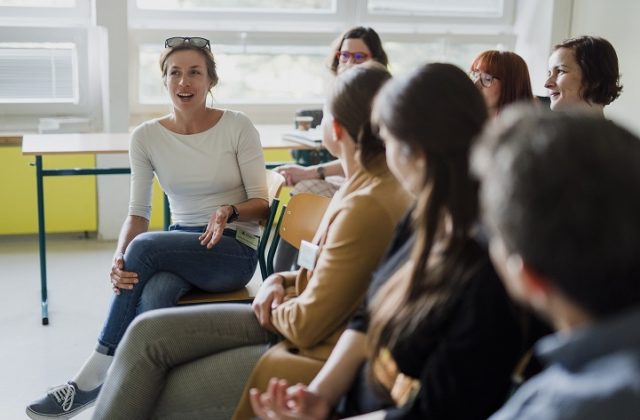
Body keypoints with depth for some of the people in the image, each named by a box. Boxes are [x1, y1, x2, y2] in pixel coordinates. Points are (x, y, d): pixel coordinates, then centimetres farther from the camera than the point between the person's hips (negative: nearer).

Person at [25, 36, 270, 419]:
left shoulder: (238, 126, -6)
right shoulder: (146, 137, 1)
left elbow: (261, 203, -5)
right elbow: (138, 212, -1)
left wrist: (230, 211, -28)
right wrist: (119, 259, -21)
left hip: (236, 248, -3)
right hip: (179, 245, 3)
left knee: (144, 247, -29)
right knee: (152, 300, -34)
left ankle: (92, 379, -18)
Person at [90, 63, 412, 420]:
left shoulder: (367, 207, -27)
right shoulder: (374, 183, 4)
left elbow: (307, 325, -22)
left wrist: (273, 307, -2)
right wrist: (280, 282, -1)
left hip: (313, 357, -9)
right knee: (148, 332, 2)